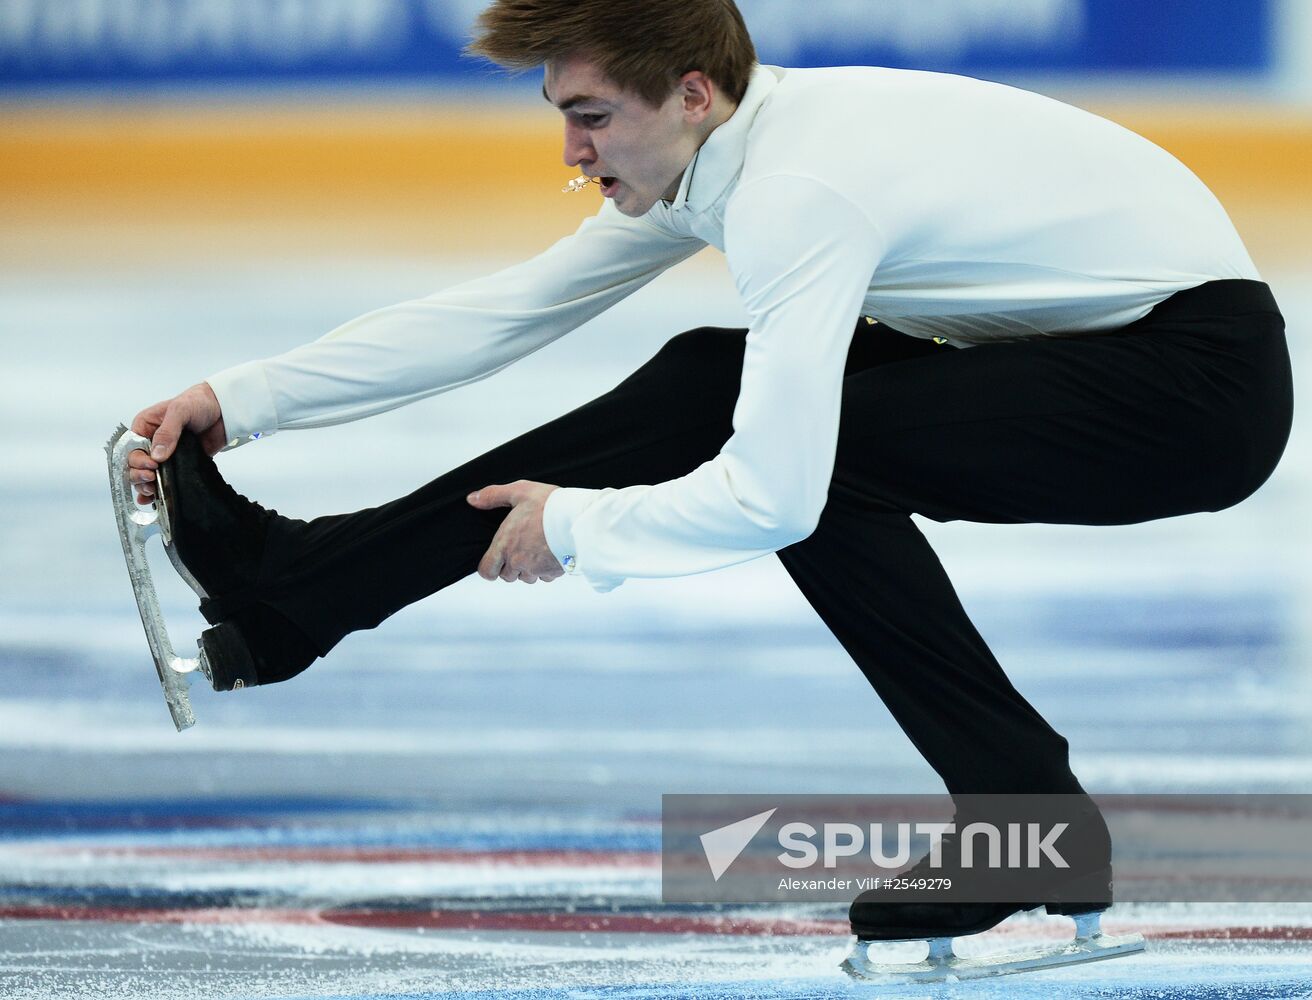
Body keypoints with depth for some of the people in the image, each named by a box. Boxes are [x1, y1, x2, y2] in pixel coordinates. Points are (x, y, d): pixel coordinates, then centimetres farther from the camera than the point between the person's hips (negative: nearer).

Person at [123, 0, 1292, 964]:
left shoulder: (799, 189, -26)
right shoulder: (719, 150, 2)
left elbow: (772, 500, -30)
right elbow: (505, 310, 9)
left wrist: (572, 527, -13)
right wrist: (241, 400, 7)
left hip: (1201, 377, -10)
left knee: (794, 442, -20)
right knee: (701, 386, 4)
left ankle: (1025, 808, -12)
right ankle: (293, 588, 8)